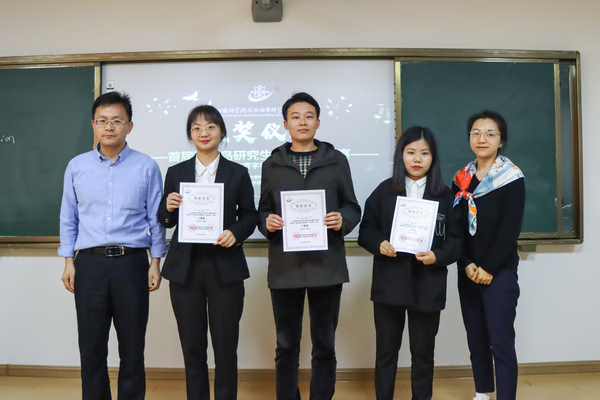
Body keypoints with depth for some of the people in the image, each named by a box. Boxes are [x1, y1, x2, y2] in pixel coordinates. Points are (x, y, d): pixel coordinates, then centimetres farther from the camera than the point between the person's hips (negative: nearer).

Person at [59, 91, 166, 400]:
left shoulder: (146, 167, 0)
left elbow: (155, 219, 2)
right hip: (89, 263, 2)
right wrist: (69, 262, 7)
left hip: (131, 262, -1)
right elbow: (68, 219, 11)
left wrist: (155, 262, 0)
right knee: (91, 346, 9)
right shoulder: (77, 166, 6)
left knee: (132, 345, 9)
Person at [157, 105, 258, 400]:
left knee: (226, 345, 4)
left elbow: (250, 215, 6)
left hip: (225, 267, -1)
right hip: (184, 267, 2)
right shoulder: (176, 172, 7)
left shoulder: (238, 173, 4)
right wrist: (168, 208, -11)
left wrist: (236, 232, -13)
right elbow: (167, 221, 11)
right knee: (192, 346, 10)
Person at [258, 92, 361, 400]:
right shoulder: (272, 164, 9)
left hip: (327, 264, 0)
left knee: (325, 344, 11)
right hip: (285, 265, 1)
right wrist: (267, 223, -12)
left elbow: (352, 207, 6)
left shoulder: (336, 160, 7)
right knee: (286, 346, 10)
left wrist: (343, 220, -15)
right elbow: (263, 210, 9)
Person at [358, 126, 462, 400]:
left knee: (423, 352, 12)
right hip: (389, 282, 0)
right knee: (386, 350, 11)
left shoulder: (445, 195, 2)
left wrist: (437, 256, -18)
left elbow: (457, 240, 0)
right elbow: (366, 230, 4)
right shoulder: (384, 191, 3)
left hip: (428, 285, 0)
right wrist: (379, 244, -16)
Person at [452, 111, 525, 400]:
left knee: (500, 341, -4)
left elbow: (510, 229, -12)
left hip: (499, 272, -4)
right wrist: (467, 265, -9)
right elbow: (455, 227, 3)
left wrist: (489, 268, -15)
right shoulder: (461, 178, 7)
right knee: (475, 337, 13)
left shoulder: (512, 178, -6)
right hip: (468, 273, 5)